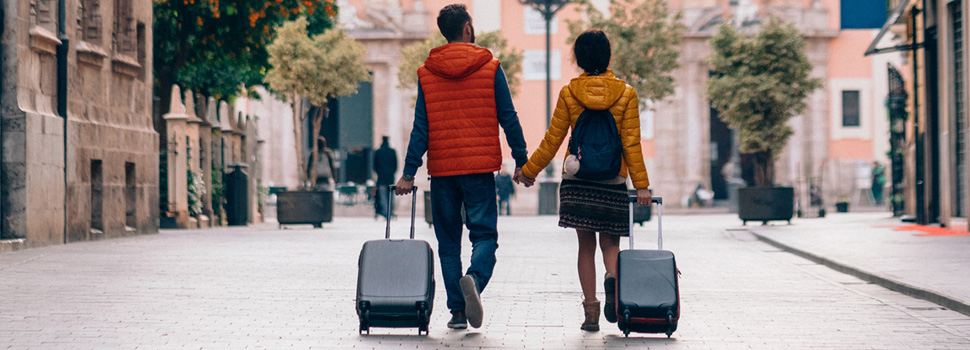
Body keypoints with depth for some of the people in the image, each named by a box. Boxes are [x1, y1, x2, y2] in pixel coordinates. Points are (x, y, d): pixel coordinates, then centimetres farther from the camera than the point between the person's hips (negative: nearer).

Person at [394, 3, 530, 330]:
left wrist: (408, 173, 2)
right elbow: (508, 119, 0)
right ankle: (475, 279, -29)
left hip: (442, 169, 2)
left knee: (448, 242, 10)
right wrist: (521, 161, 6)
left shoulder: (426, 73, 4)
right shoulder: (489, 68, 0)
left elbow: (421, 128, 1)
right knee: (484, 234, 1)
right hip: (479, 168, -2)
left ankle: (457, 311, 6)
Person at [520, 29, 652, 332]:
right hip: (613, 182, 0)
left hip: (577, 181, 0)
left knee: (586, 245, 8)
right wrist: (641, 184, -1)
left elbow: (553, 140, 1)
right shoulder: (625, 94, -2)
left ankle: (591, 309, 1)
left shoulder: (568, 93, -2)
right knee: (610, 242, 10)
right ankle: (612, 277, -22)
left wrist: (529, 171, 13)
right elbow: (631, 143, -4)